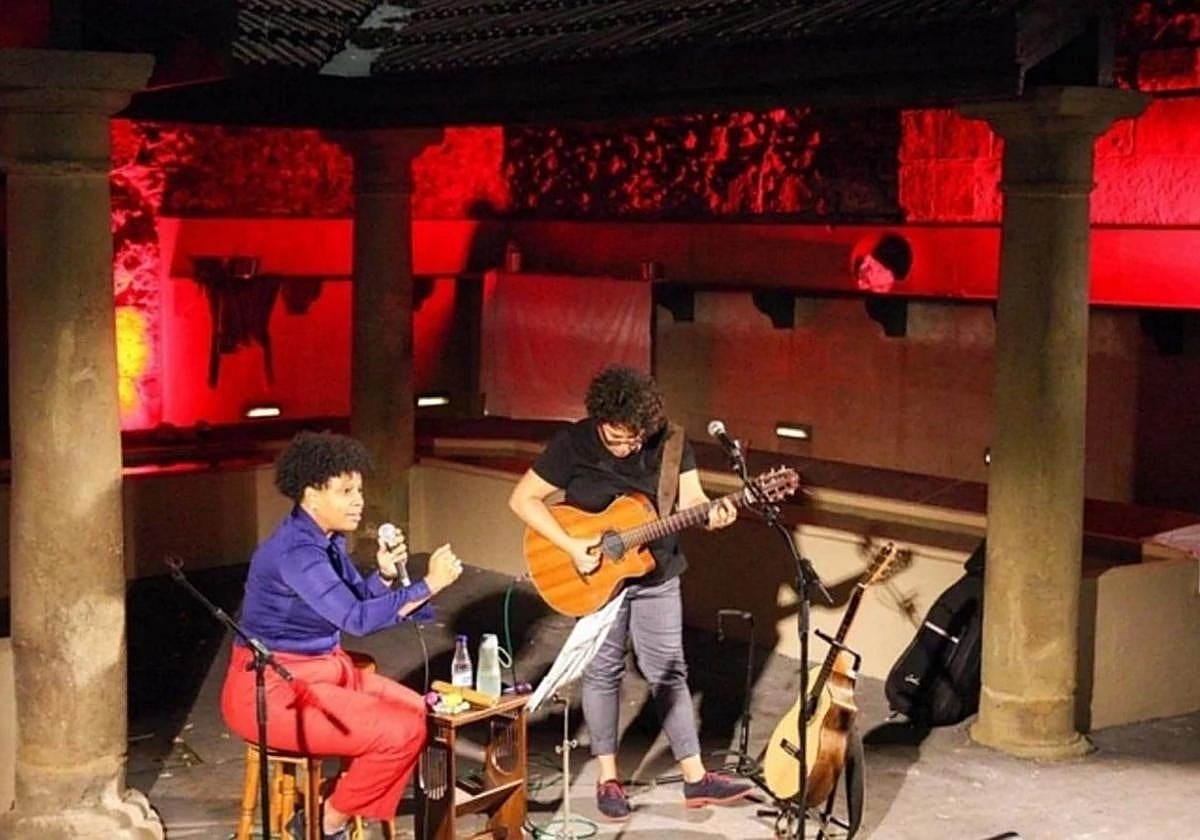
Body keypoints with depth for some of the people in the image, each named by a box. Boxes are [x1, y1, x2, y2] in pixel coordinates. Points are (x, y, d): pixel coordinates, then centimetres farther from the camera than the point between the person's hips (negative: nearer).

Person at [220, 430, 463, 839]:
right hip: (273, 688, -10)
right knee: (401, 732, -18)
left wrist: (386, 575, -6)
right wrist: (429, 585, -29)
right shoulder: (295, 551, -25)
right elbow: (356, 618, -32)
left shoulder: (328, 539, 6)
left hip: (324, 670, 10)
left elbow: (353, 601, 14)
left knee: (421, 714, 4)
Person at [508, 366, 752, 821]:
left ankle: (695, 777, 12)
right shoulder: (573, 443, -18)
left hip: (657, 575, 2)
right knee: (602, 671, 7)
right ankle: (607, 778, 19)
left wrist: (712, 514, -32)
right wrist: (571, 545, -24)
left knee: (668, 671, 7)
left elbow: (690, 499, -8)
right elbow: (522, 499, -16)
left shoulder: (669, 442, -11)